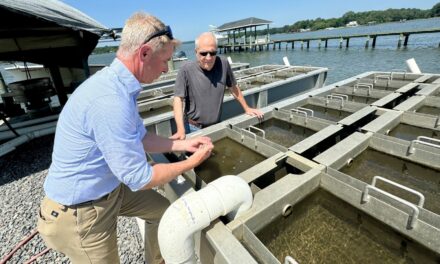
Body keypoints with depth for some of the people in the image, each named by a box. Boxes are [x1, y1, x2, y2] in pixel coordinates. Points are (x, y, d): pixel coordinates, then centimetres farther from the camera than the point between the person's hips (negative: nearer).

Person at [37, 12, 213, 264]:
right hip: (79, 212, -8)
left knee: (162, 209, 18)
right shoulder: (110, 100, -35)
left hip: (111, 188, 9)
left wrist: (182, 144, 0)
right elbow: (139, 178, -28)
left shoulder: (117, 84, -3)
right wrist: (191, 163, -15)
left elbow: (140, 138, 6)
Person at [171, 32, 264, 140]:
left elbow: (233, 88, 6)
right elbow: (178, 99, -17)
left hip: (216, 126, 3)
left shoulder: (224, 64, -7)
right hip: (193, 128, -2)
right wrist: (181, 130, -25)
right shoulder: (186, 70, -15)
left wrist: (246, 108, 13)